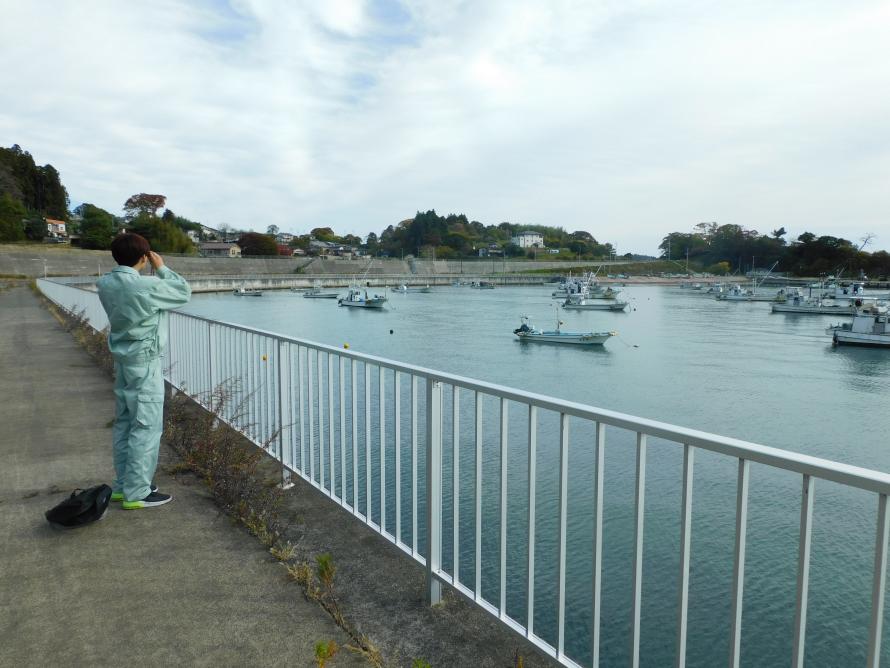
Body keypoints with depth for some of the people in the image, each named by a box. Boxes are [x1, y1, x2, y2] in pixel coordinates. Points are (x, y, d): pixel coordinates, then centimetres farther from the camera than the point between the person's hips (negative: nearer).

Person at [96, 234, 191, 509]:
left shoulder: (106, 284, 0)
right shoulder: (146, 286, -21)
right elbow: (184, 292, -8)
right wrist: (162, 268, -1)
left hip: (122, 360, 8)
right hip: (144, 363, -8)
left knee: (124, 423, 15)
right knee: (146, 427, -1)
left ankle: (122, 485, 24)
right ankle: (136, 493, 4)